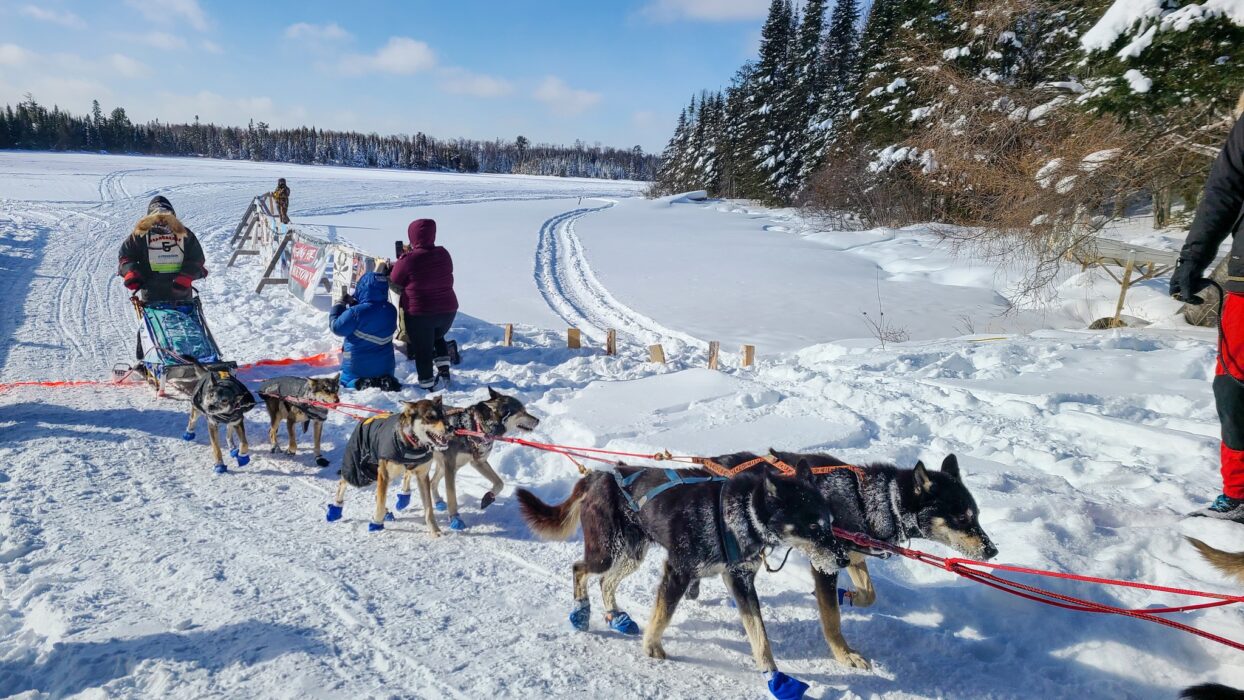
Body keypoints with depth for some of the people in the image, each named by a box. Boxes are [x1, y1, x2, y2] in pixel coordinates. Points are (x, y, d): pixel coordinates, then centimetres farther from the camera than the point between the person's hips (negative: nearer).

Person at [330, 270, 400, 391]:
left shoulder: (356, 312, -24)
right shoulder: (391, 310, -5)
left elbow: (337, 328, -10)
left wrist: (340, 303, 0)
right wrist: (353, 303, 11)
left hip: (358, 366, -4)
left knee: (346, 382, 23)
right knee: (387, 381, 30)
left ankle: (363, 385, -10)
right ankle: (384, 382, -6)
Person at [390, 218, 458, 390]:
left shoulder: (407, 260, -16)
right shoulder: (444, 254, -1)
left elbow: (395, 283, -4)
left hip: (420, 313, -5)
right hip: (448, 310, 5)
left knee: (423, 350, 10)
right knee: (438, 338, 31)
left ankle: (427, 386, 19)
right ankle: (444, 370, 22)